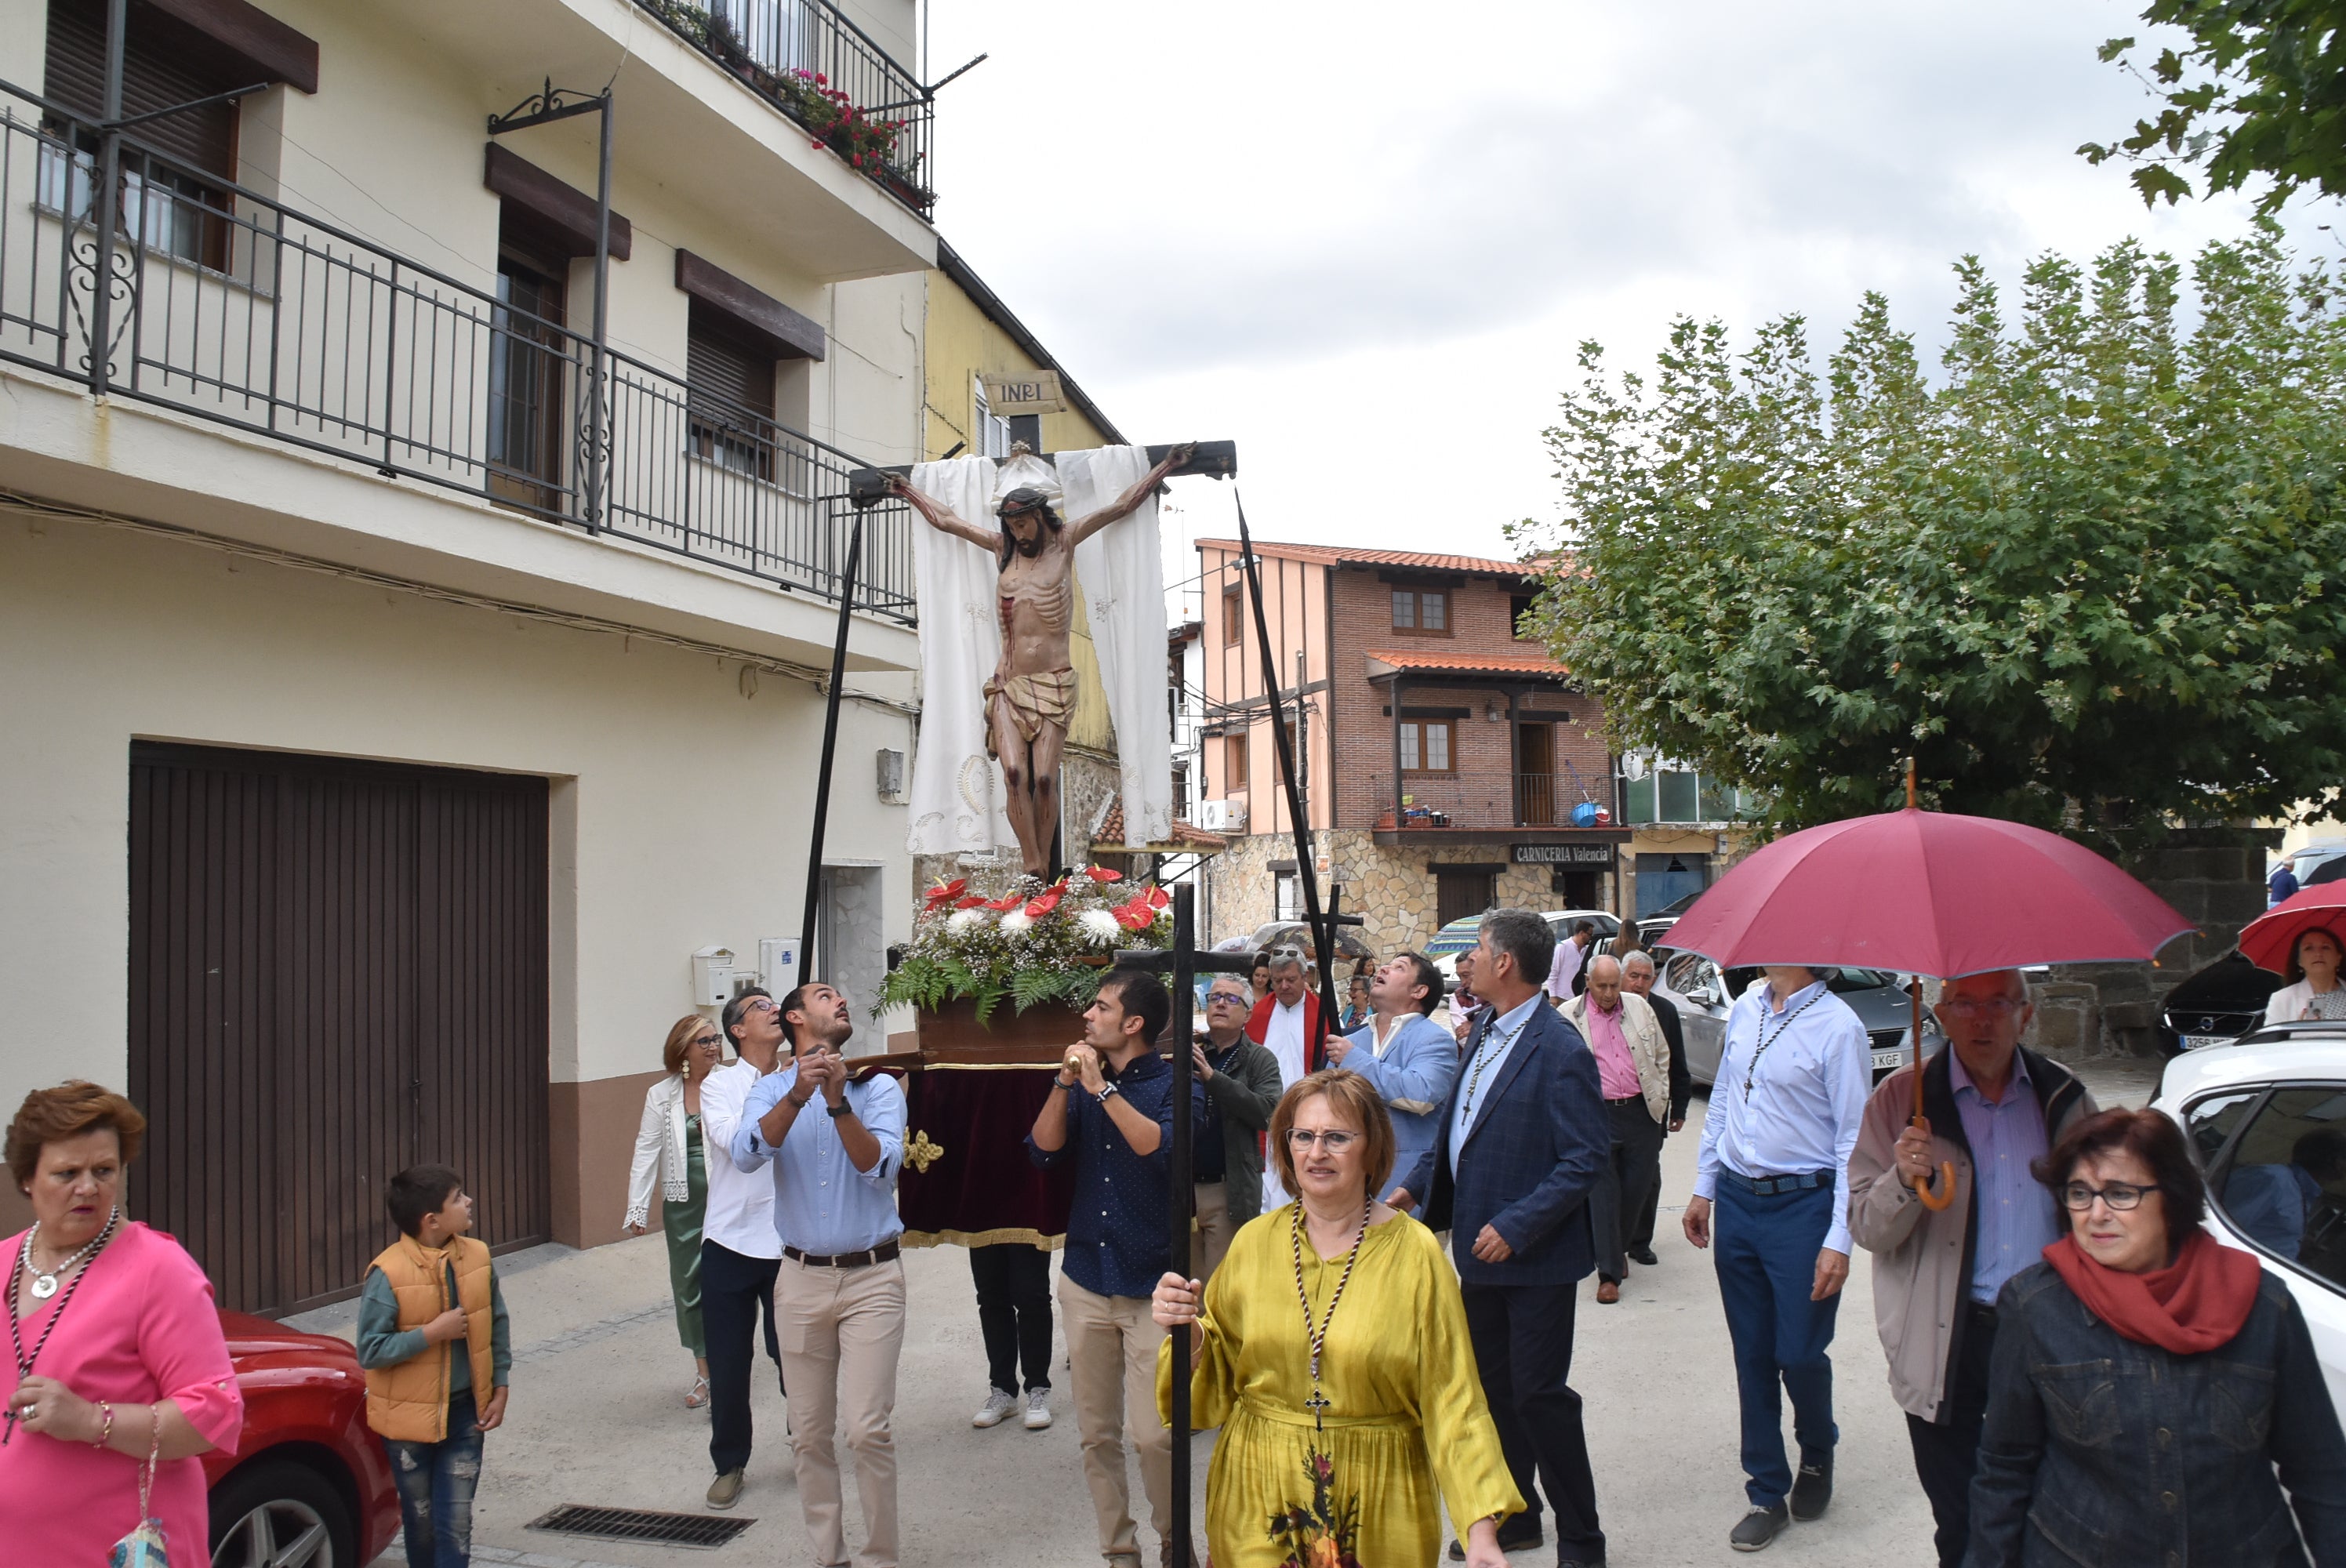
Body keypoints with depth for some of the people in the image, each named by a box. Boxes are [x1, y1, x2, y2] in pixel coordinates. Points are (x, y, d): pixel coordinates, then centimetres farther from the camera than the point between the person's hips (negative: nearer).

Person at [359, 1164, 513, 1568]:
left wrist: (499, 1389, 4)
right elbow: (370, 1351, -18)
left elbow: (498, 1325, 6)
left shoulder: (477, 1256, -5)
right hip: (410, 1415, -3)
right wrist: (432, 1333, -24)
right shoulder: (388, 1273, -19)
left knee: (457, 1522, 1)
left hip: (465, 1411, 3)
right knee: (421, 1519, 16)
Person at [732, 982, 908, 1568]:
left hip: (872, 1277, -2)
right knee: (810, 1432, 8)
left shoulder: (878, 1088, 0)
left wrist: (838, 1101, -24)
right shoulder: (771, 1089, 3)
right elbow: (747, 1155, -16)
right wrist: (798, 1095, -27)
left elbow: (882, 1168, -14)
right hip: (801, 1277, 2)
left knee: (867, 1429, -7)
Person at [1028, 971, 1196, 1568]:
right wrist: (1066, 1081, -9)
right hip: (1086, 1280, 5)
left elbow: (1159, 1147, -24)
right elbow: (1043, 1149, 0)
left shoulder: (1172, 1083, -6)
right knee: (1097, 1434, 9)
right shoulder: (1084, 1081, 8)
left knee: (1153, 1435, -8)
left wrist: (1102, 1087, -21)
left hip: (1151, 1285, -5)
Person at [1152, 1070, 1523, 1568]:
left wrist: (1482, 1527, -14)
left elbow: (1452, 1397, -8)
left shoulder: (1414, 1253, -8)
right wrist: (1190, 1334, -14)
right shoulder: (1254, 1242, 0)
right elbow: (1218, 1376, 7)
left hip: (1376, 1505, -2)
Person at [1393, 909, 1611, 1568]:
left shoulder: (1560, 1050, -20)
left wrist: (1515, 1228, -23)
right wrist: (1414, 1184, 8)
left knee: (1538, 1393, 0)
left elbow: (1585, 1159, -21)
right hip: (1480, 1247, 9)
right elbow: (1454, 1121, 19)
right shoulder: (1485, 1032, 8)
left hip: (1534, 1256, -8)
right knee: (1493, 1387, 18)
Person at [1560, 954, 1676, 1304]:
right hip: (1597, 1115, -3)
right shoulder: (1568, 1016, -2)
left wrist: (1660, 1097, 12)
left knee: (1639, 1186, 8)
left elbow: (1662, 1056, 17)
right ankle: (1609, 1272, 2)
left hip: (1641, 1110, 3)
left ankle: (1618, 1249, 32)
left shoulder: (1640, 1008, 8)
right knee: (1603, 1192, -3)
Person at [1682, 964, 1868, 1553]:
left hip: (1802, 1204, -5)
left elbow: (1853, 1139, -13)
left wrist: (1839, 1239, -15)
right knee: (1752, 1356, 11)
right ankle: (1767, 1493, 25)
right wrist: (1704, 1188, 14)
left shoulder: (1838, 1027, -14)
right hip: (1737, 1198, 5)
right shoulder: (1744, 1010, 5)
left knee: (1800, 1354, 2)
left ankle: (1817, 1453, 34)